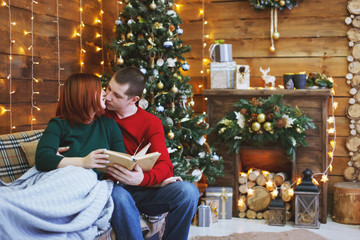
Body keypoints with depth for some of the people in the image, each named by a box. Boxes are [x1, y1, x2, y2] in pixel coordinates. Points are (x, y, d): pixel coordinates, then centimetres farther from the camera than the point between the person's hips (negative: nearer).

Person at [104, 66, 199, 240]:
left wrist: (143, 179, -30)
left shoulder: (151, 123, 5)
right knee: (119, 196, -38)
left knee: (188, 191, -25)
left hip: (145, 189, 1)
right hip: (113, 187, -1)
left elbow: (164, 164, -8)